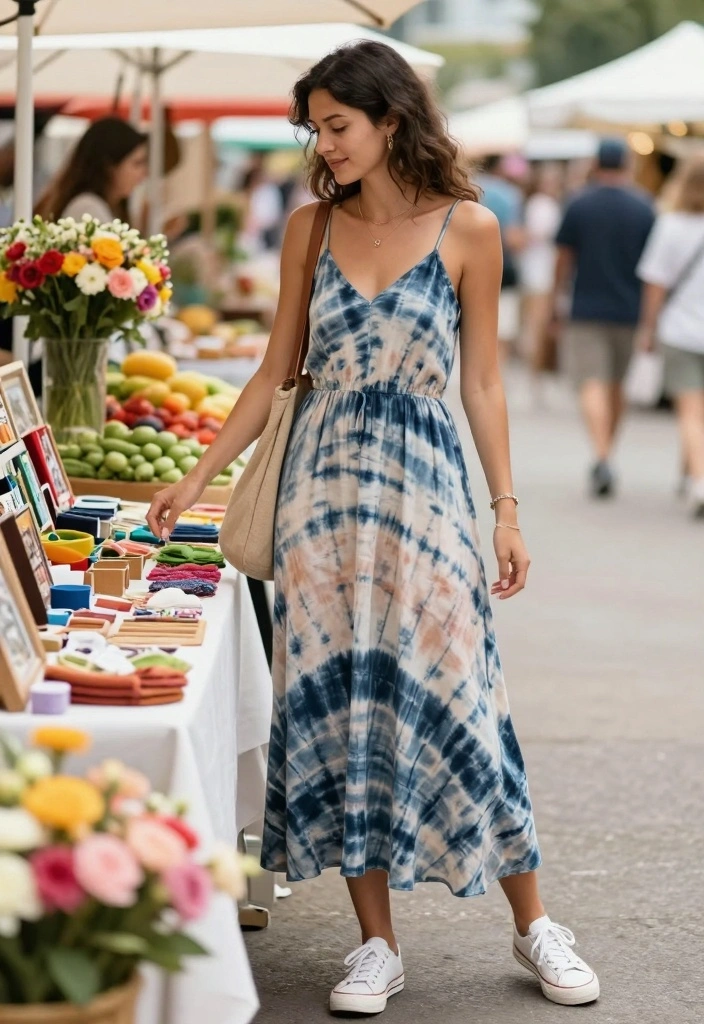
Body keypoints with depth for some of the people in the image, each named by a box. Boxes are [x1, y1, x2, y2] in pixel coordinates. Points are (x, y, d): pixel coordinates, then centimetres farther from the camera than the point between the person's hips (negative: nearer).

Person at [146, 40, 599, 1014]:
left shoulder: (468, 229, -2)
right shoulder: (312, 226, 6)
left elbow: (482, 383, 1)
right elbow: (276, 369, 11)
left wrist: (507, 512, -3)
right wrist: (197, 478, 8)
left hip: (424, 478, -3)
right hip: (323, 480, 3)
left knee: (451, 693, -3)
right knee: (334, 696, 1)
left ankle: (534, 926, 13)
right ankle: (378, 943, 10)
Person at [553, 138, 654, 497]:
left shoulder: (579, 205, -3)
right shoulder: (644, 207, 0)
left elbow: (564, 257, 2)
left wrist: (555, 298, 14)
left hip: (588, 308, -2)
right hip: (629, 310, 2)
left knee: (592, 384, -7)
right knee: (616, 384, 17)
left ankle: (602, 457, -26)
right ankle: (605, 456, 28)